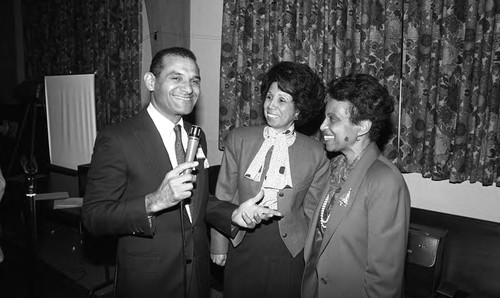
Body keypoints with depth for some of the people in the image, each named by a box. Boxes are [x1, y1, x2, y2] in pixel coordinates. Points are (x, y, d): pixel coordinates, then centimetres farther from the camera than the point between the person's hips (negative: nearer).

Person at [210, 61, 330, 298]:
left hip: (290, 251, 0)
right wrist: (219, 245, 3)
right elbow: (224, 196, 3)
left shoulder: (315, 153, -4)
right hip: (242, 246, 1)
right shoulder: (238, 139, -2)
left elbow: (312, 210, 4)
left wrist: (310, 254, 4)